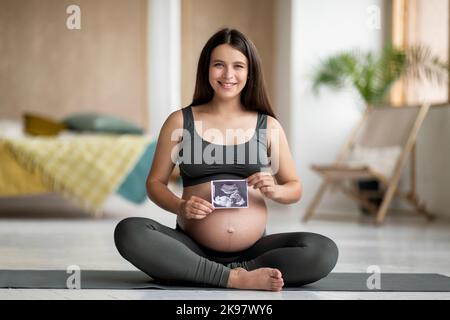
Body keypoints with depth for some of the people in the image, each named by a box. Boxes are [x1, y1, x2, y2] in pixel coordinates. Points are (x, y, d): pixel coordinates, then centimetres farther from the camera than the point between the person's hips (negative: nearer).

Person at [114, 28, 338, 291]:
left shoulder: (268, 126, 8)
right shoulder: (180, 122, 6)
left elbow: (295, 188, 14)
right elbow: (155, 182, 9)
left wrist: (274, 191, -9)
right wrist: (180, 207, -12)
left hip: (254, 249, 1)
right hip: (192, 248, -1)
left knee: (324, 251, -25)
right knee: (128, 232, -29)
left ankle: (206, 274, -19)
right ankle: (236, 278, -26)